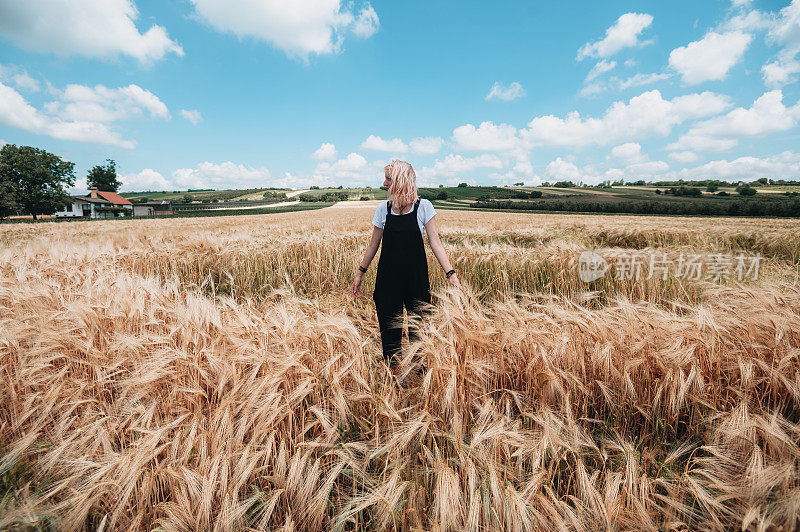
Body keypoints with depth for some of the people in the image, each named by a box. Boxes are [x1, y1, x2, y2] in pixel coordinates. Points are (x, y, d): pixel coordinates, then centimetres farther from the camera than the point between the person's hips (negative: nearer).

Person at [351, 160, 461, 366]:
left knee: (418, 328, 6)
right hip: (388, 277, 2)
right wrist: (360, 273, 16)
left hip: (416, 276, -2)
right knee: (389, 329, 8)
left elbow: (435, 242, -6)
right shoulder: (383, 209, 3)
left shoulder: (423, 207, -4)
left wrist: (450, 273, -14)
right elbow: (374, 244, 12)